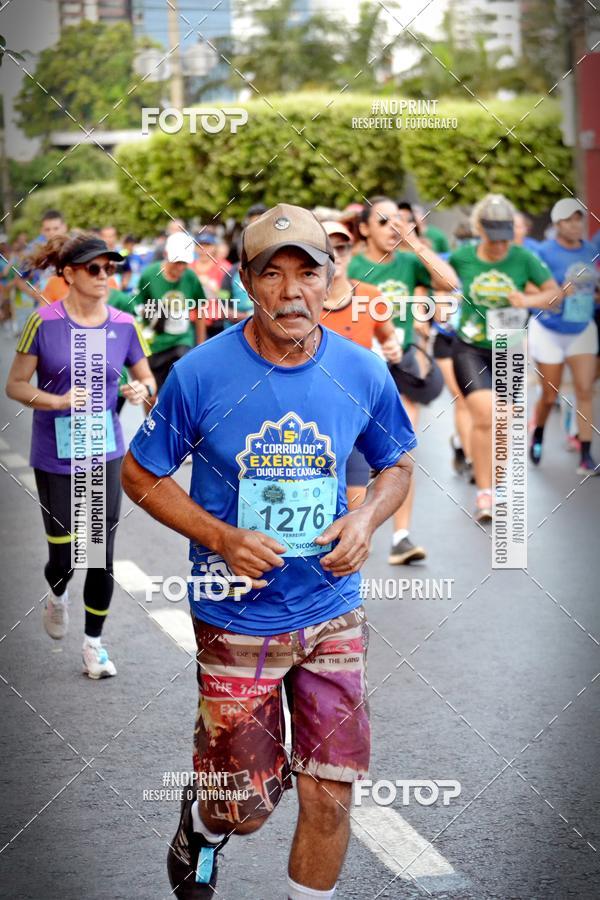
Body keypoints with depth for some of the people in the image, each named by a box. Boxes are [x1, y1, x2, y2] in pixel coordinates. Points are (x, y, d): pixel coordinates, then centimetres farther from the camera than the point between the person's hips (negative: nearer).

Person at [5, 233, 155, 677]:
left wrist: (144, 389, -13)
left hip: (104, 454, 2)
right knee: (64, 555, 2)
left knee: (102, 555, 2)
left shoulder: (124, 325, -1)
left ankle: (94, 642, 19)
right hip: (56, 457, -2)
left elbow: (147, 378, 11)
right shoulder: (44, 322, -9)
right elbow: (15, 385, -4)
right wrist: (58, 401, -20)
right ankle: (57, 595, 39)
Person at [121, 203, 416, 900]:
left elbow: (396, 465, 13)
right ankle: (201, 822, 44)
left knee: (330, 794, 3)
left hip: (332, 613, 2)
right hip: (237, 621, -2)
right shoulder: (201, 373, -13)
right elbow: (140, 475, -3)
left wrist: (366, 519, -9)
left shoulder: (363, 373, -4)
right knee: (247, 805, 8)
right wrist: (221, 538, -17)